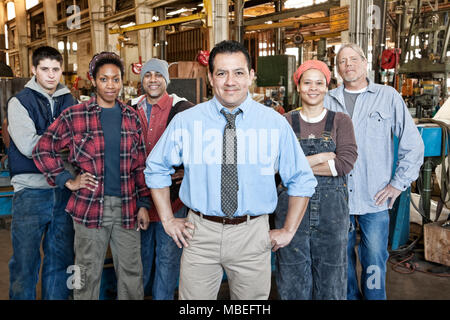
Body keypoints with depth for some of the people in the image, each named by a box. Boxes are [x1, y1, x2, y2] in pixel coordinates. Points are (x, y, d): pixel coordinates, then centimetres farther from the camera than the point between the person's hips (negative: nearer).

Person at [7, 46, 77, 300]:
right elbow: (28, 146, -14)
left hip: (64, 188, 4)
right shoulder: (20, 102, -1)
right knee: (25, 260, 4)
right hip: (31, 190, -3)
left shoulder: (70, 102, 11)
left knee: (61, 257, 12)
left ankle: (57, 296, 26)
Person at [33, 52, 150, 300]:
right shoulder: (74, 116, -2)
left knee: (132, 274, 11)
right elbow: (42, 150, 3)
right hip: (90, 207, -3)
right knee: (88, 275, 9)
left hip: (127, 208, 3)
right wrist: (67, 181, -4)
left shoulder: (131, 117, 8)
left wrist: (143, 204, 6)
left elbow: (140, 165, 9)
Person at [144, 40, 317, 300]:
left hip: (253, 236, 1)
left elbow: (302, 179, 7)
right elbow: (156, 169, 11)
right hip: (200, 233, 0)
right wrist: (168, 220, 6)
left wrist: (288, 230, 4)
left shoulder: (275, 123, -2)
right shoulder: (186, 121, -2)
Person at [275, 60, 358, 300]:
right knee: (293, 282, 8)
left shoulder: (341, 121, 5)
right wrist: (321, 157, -13)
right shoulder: (285, 122, 5)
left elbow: (346, 162, -10)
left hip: (332, 209, 0)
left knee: (331, 282, 10)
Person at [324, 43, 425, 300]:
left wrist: (399, 184, -2)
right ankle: (350, 295, 34)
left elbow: (413, 144, 2)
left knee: (374, 261, 4)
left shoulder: (388, 96, 1)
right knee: (342, 257, 14)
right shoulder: (328, 101, 6)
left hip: (375, 198, -2)